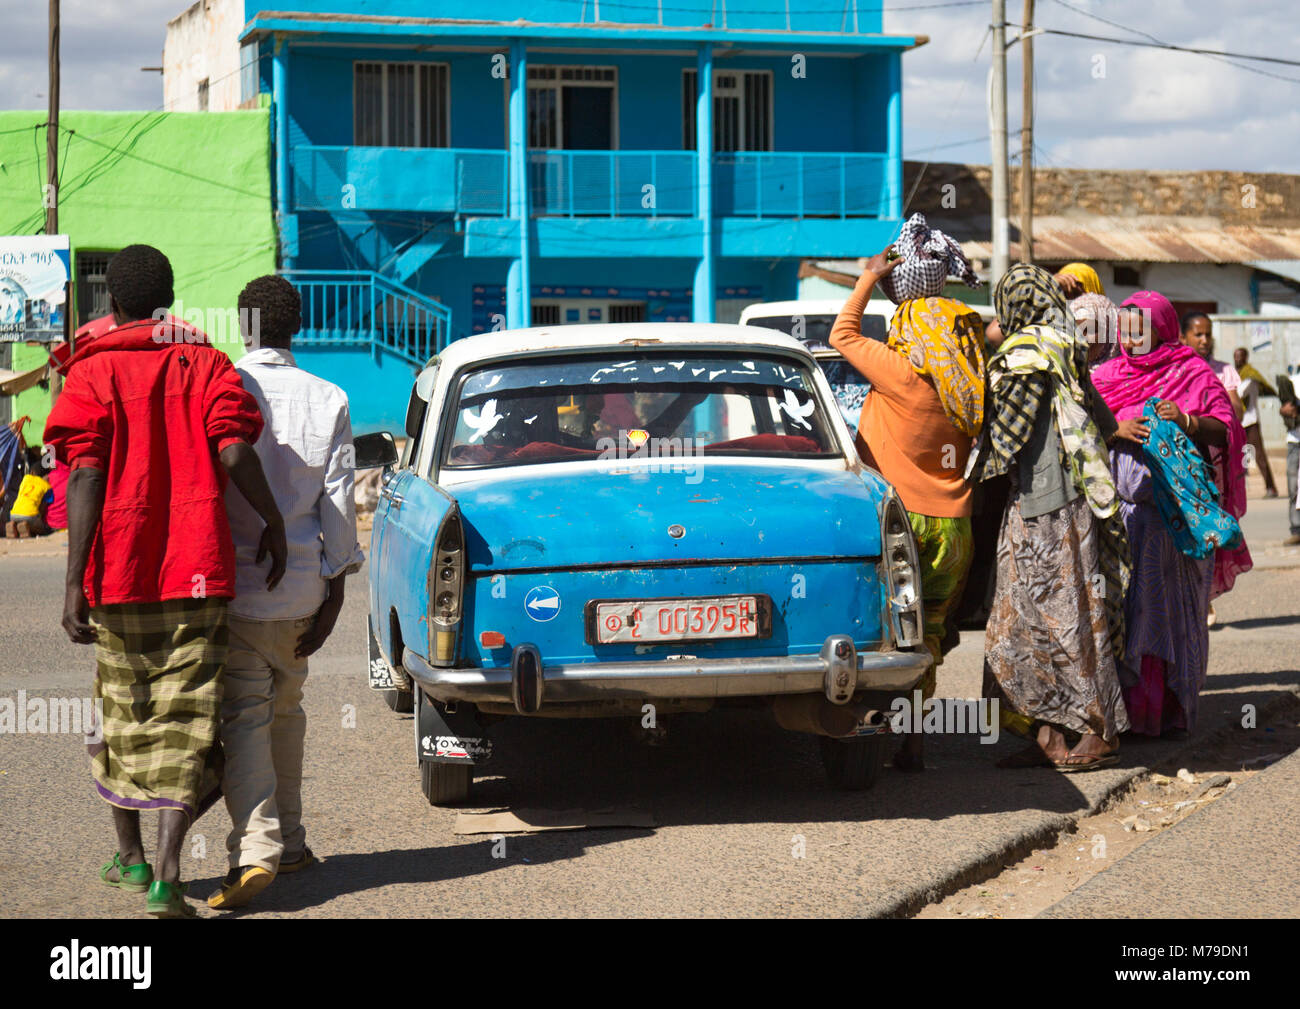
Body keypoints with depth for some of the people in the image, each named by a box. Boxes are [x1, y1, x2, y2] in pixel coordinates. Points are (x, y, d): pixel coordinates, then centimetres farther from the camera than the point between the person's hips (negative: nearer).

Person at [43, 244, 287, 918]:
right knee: (184, 720, -2)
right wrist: (274, 522, 5)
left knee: (123, 711, 18)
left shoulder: (92, 374, 1)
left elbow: (85, 477, -9)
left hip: (118, 576, 1)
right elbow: (234, 453, -10)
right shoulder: (204, 364, 5)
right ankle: (166, 875, -16)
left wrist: (74, 584, -11)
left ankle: (129, 854, 32)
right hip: (197, 573, 0)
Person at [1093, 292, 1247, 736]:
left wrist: (1187, 421, -18)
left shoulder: (1193, 374, 7)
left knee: (1170, 605, -3)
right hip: (1119, 510, 2)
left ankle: (1171, 708, 2)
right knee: (1122, 605, -4)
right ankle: (1125, 705, 0)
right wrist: (1115, 430, -14)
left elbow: (1226, 430, 0)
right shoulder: (1108, 375, 15)